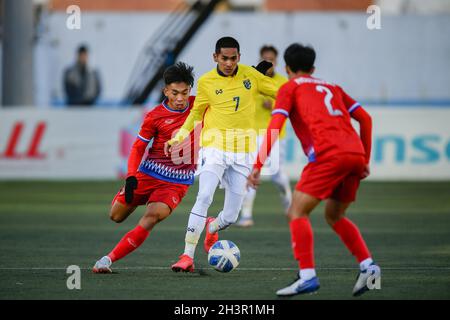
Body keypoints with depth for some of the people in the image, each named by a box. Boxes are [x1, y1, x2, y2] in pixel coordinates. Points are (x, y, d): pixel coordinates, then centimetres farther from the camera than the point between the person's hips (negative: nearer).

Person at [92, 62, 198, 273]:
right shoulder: (155, 116, -8)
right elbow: (138, 147, -1)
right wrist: (131, 176, -13)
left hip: (178, 182, -1)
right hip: (149, 174, 1)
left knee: (151, 217, -24)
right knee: (117, 216, 6)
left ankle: (109, 259, -21)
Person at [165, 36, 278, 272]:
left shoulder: (250, 75, 3)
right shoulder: (206, 82, 1)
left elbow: (281, 92, 14)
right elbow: (196, 112, 14)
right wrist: (178, 137, 5)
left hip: (243, 150, 2)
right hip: (216, 145, -2)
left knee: (230, 217, 1)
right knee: (204, 197, -25)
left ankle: (212, 227, 39)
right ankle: (187, 256, -20)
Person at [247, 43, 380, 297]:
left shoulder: (290, 88, 14)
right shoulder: (332, 87, 30)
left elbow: (275, 126, 0)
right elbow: (365, 118, 23)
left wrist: (258, 166, -3)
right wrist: (365, 160, 26)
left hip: (329, 155, -6)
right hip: (356, 153, 6)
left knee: (297, 212, -2)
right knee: (334, 215, 23)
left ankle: (308, 276, -17)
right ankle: (368, 265, 10)